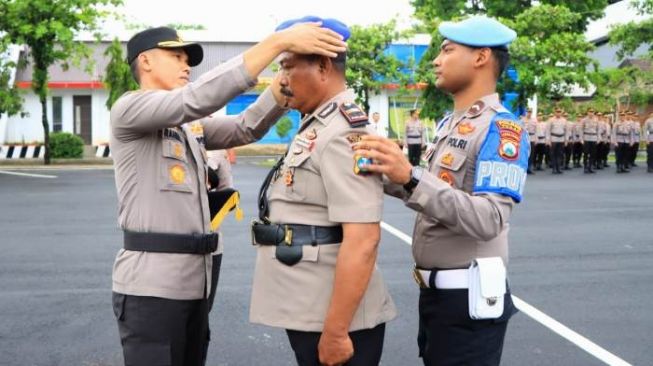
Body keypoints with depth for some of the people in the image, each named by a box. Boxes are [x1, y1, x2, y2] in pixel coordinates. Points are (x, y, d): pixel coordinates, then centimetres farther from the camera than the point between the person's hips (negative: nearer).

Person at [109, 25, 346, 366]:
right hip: (151, 286, -8)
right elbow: (199, 97, -24)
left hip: (194, 283, 8)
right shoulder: (128, 110, -9)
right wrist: (278, 41, -26)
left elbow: (247, 128, 4)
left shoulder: (191, 125, 15)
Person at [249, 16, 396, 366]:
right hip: (308, 314, 9)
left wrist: (335, 332, -24)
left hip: (332, 321, -9)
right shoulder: (315, 130, 11)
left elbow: (362, 239, -25)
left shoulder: (342, 134, -18)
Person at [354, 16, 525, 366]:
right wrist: (387, 175, 2)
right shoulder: (448, 124, 11)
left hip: (467, 297, -9)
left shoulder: (501, 128, -17)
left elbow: (489, 220, -28)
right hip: (435, 290, 9)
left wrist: (410, 177, -34)